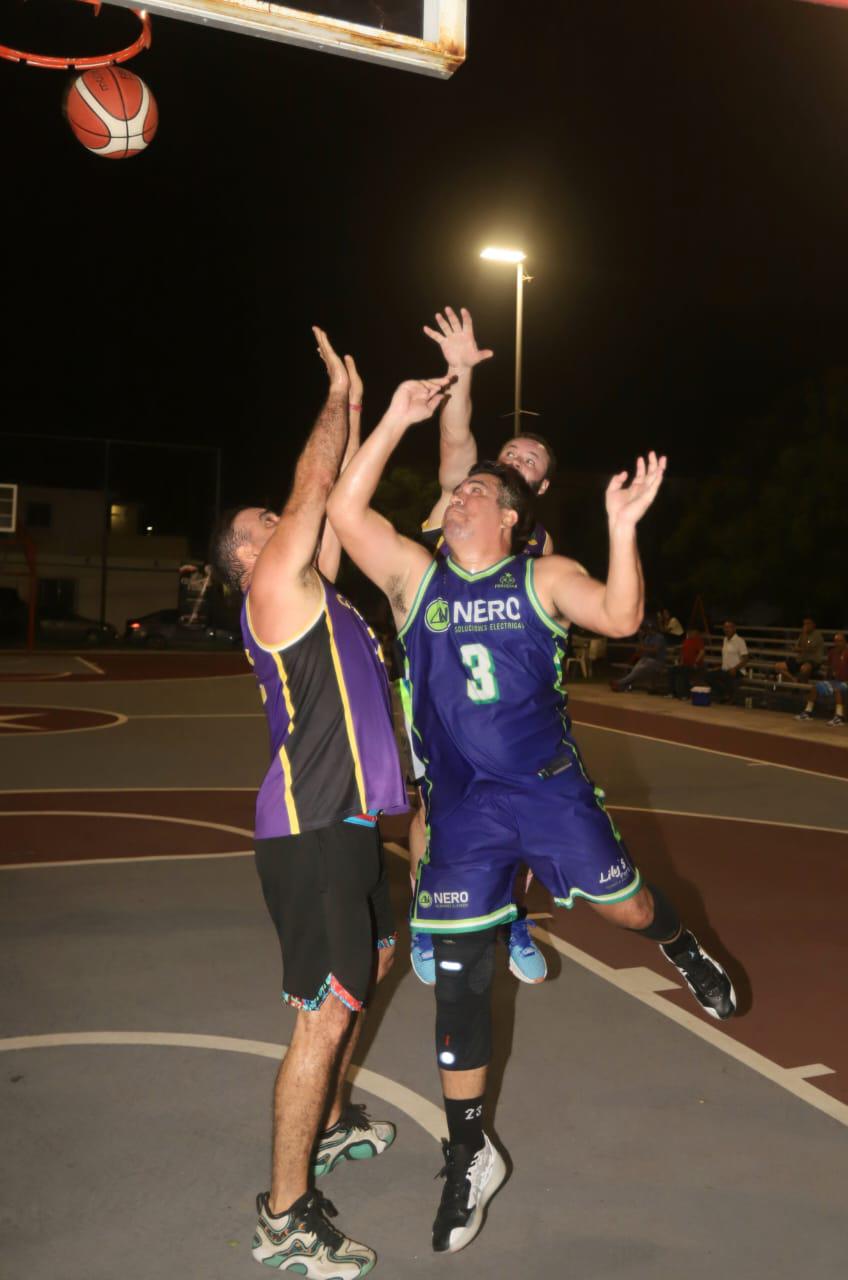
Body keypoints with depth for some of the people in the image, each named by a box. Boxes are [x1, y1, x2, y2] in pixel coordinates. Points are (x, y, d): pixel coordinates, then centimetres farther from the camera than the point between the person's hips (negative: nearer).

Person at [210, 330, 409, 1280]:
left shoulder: (313, 587, 16)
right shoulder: (273, 588, -8)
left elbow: (337, 500, 21)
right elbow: (314, 480, -7)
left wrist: (356, 409, 20)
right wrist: (339, 396, 7)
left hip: (345, 820, 10)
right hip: (310, 830, -10)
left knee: (369, 962, 25)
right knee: (325, 1012, -6)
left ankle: (328, 1125, 43)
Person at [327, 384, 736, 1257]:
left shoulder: (543, 578, 0)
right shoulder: (416, 577, 2)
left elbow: (619, 617, -14)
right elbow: (346, 510, -8)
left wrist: (622, 526, -25)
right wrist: (396, 420, -11)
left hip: (550, 788, -1)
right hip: (461, 806, 1)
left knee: (627, 907, 7)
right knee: (458, 981, 5)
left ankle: (681, 951, 48)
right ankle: (470, 1157, 23)